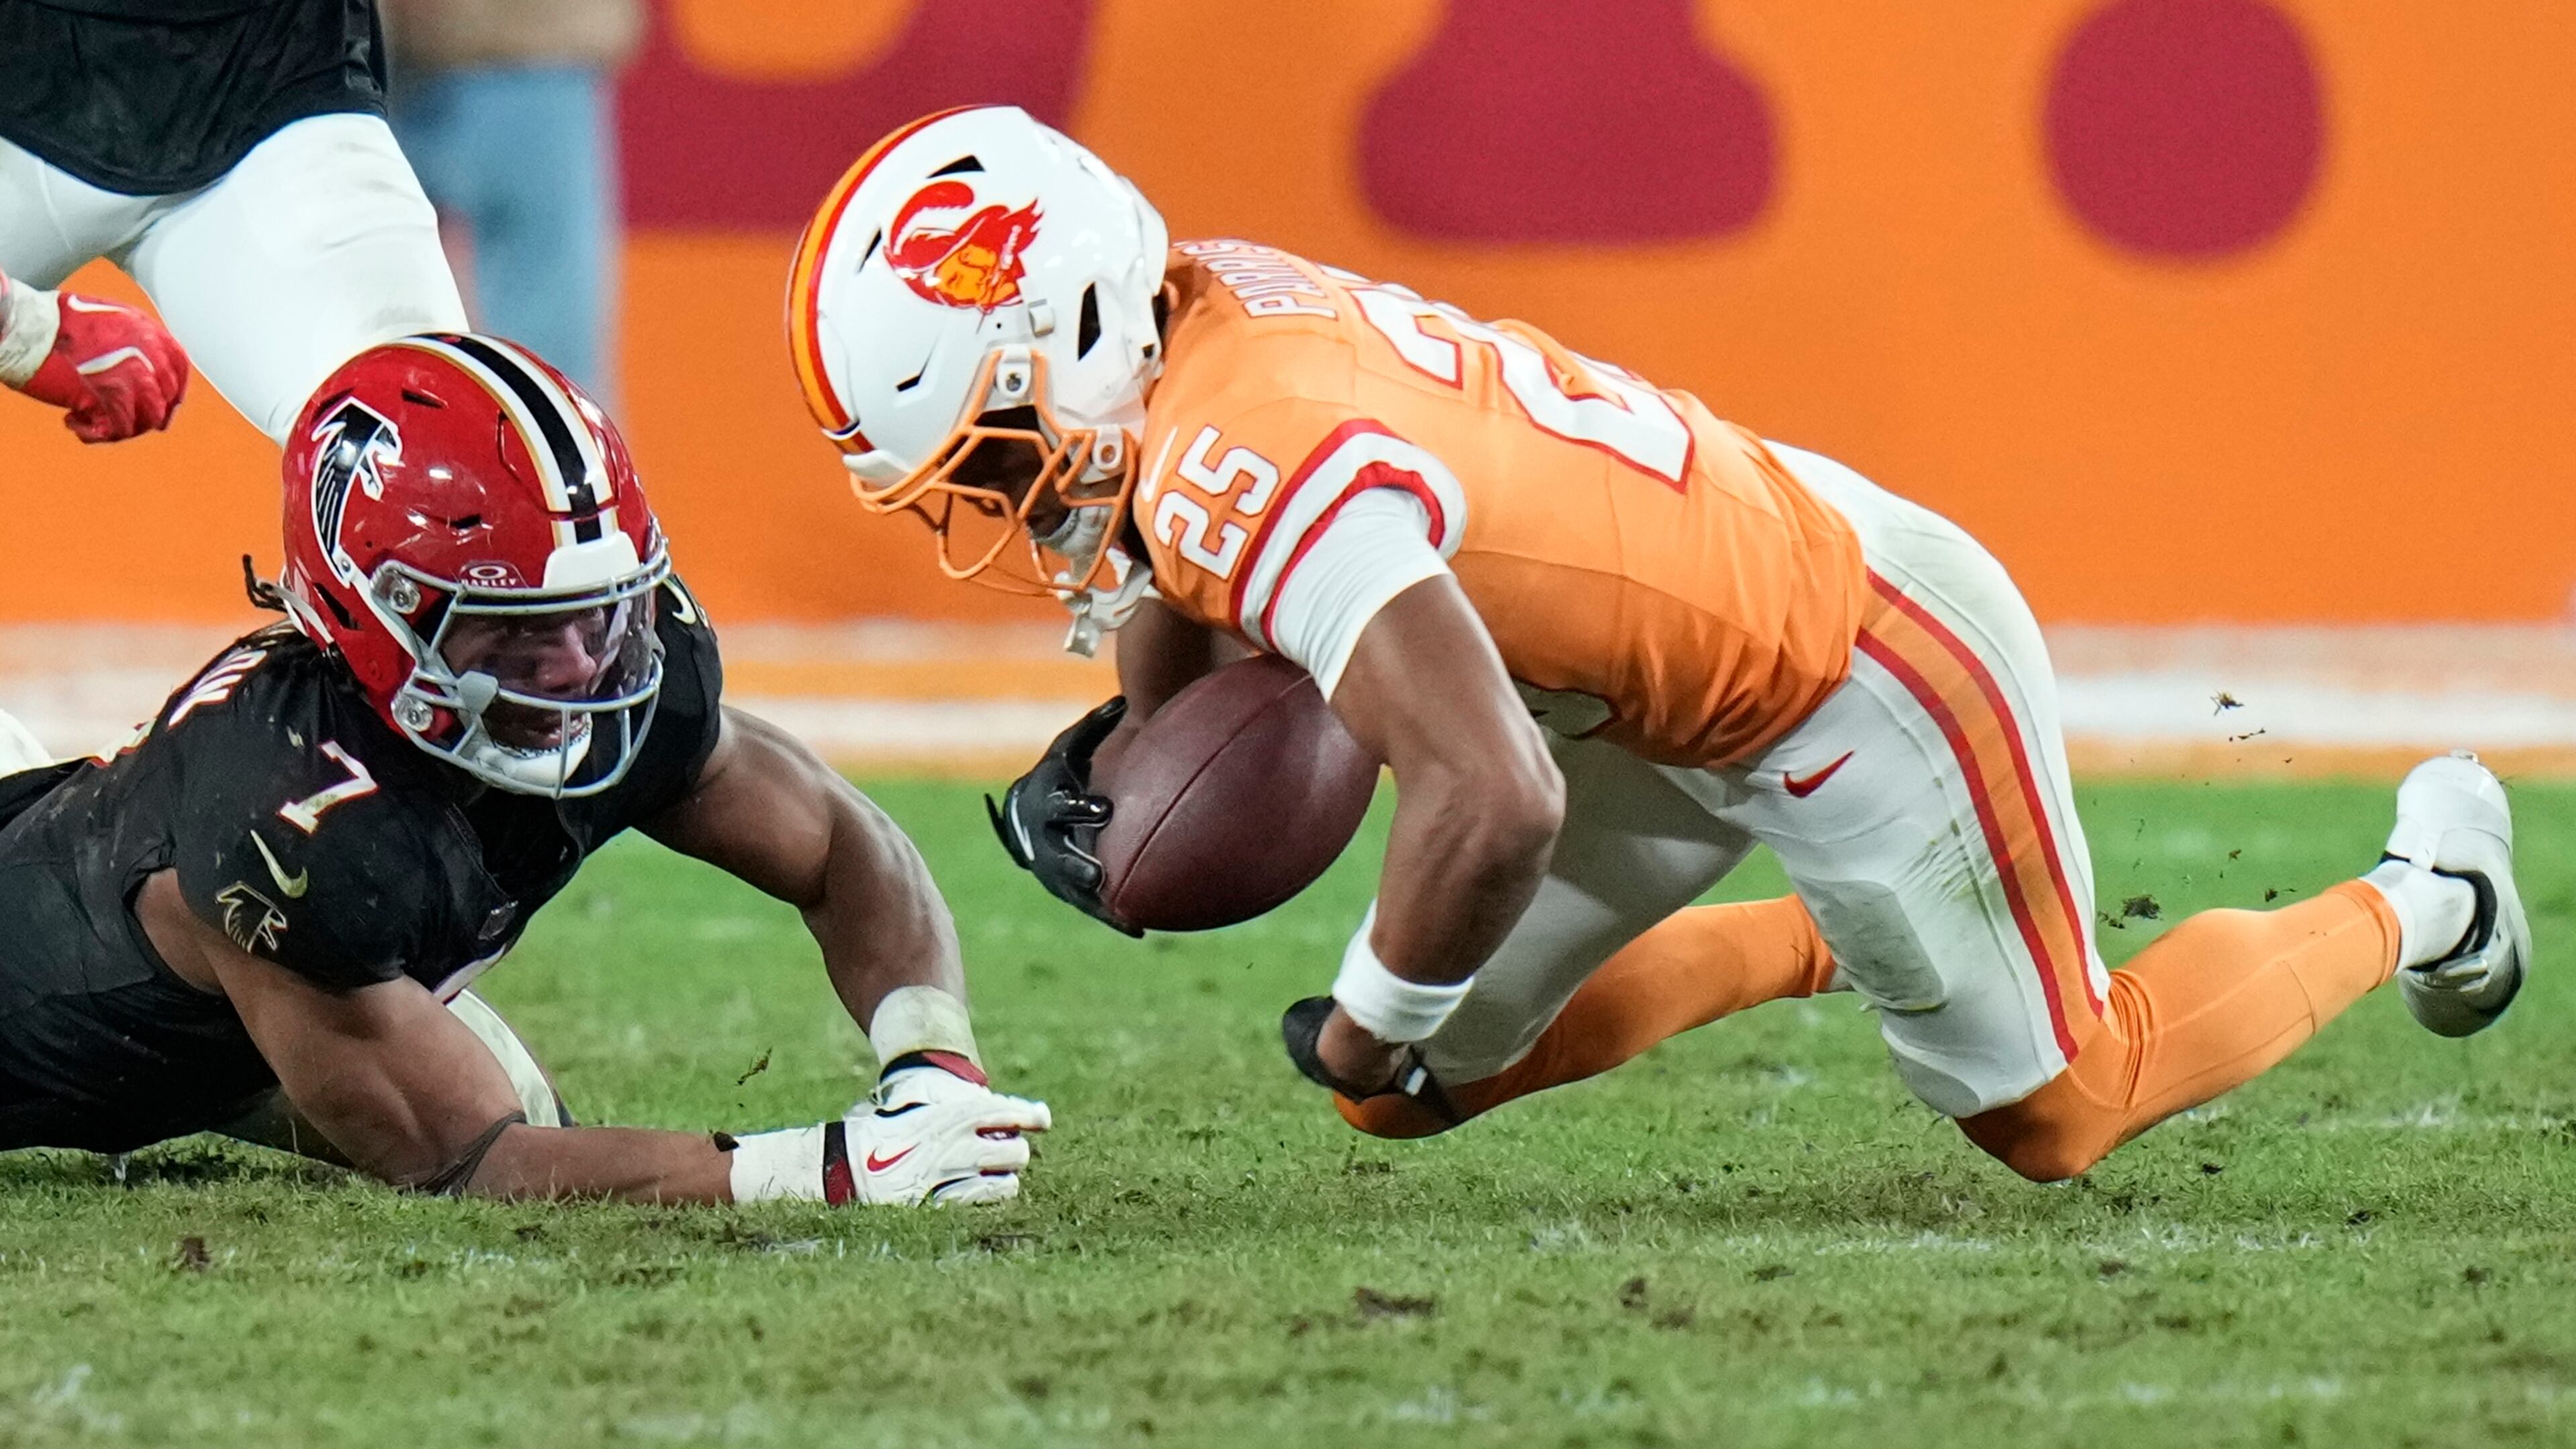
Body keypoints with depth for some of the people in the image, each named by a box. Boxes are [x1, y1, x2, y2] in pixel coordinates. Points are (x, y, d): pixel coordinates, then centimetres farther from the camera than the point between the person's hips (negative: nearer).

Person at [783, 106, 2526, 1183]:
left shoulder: (1254, 469, -37)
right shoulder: (1200, 302, -10)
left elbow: (1496, 807, -46)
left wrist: (1373, 1028, -27)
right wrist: (1117, 768, 1)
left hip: (1862, 673, -8)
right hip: (1669, 674, 8)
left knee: (2056, 1112, 13)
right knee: (1418, 1089, 11)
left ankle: (2420, 898, 33)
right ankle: (1822, 941, 31)